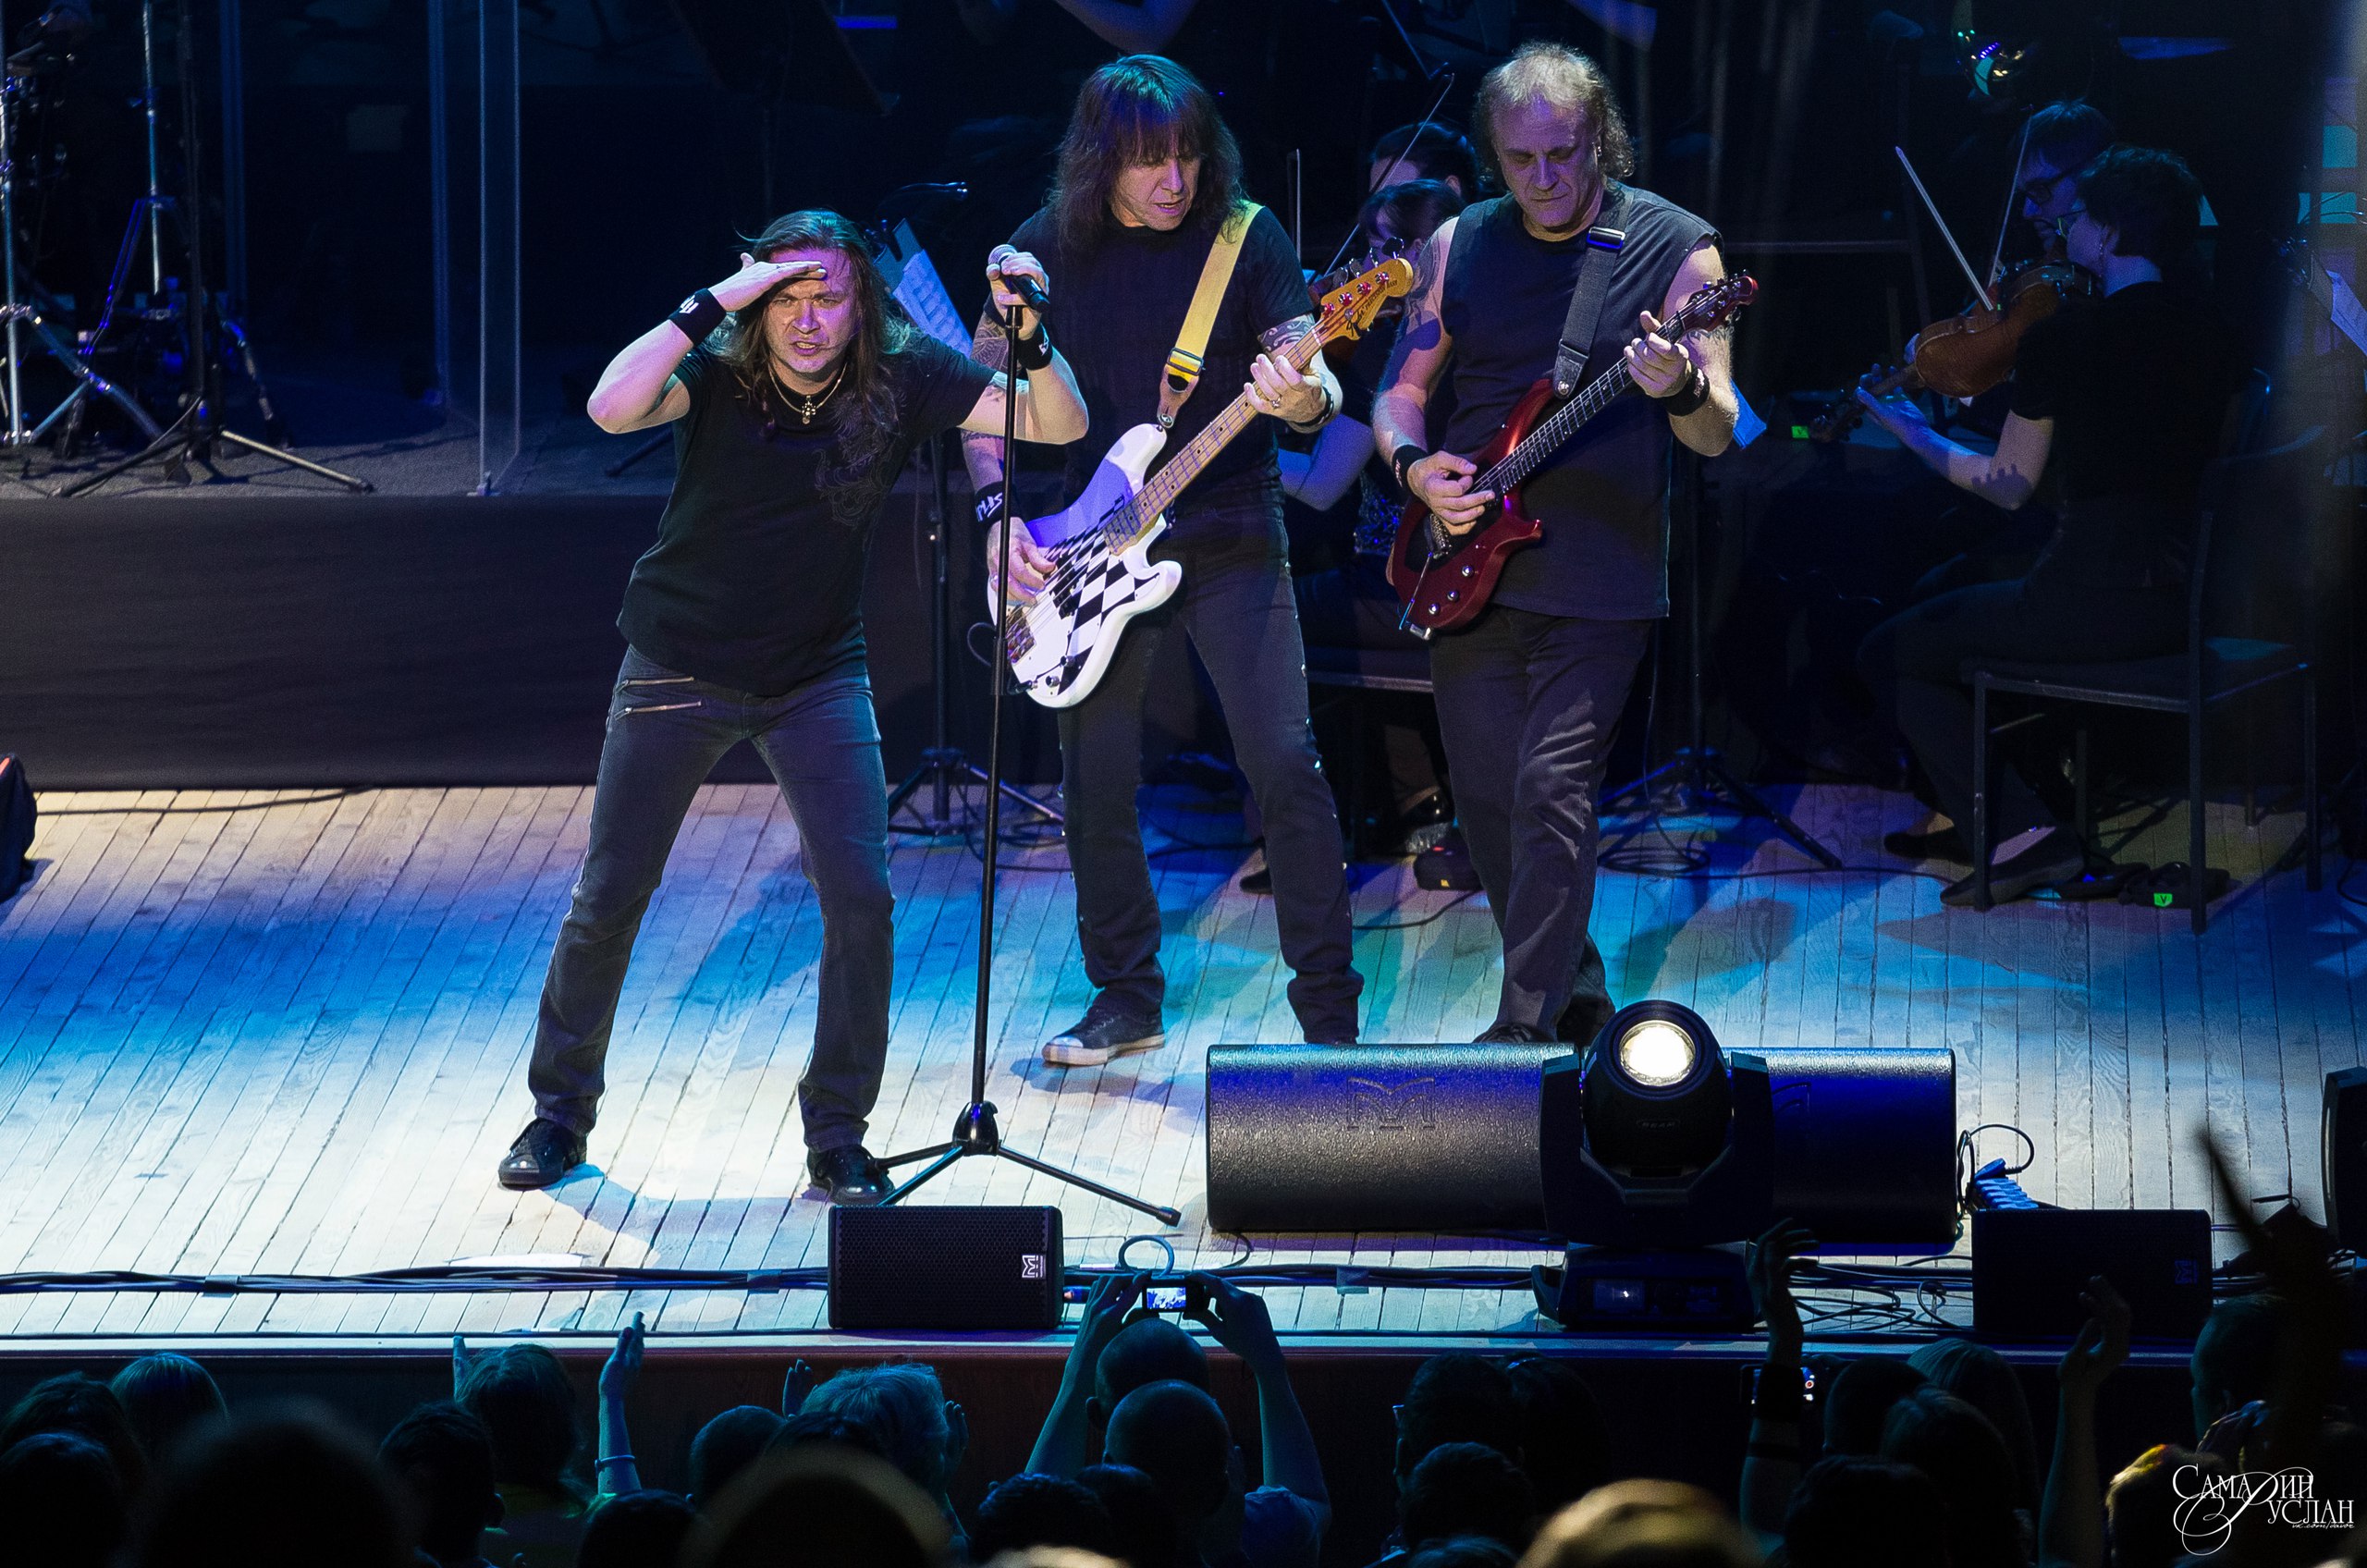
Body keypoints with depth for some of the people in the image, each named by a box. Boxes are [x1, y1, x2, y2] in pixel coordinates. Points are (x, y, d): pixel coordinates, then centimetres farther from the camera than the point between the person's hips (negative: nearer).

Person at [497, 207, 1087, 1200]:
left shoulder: (900, 380, -13)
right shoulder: (718, 373, -18)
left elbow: (1059, 425, -16)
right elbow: (612, 408, -38)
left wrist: (1030, 337, -34)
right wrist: (715, 302, -41)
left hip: (818, 678, 1)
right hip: (678, 670, -1)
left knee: (861, 900, -11)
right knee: (607, 902, 5)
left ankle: (837, 1137, 5)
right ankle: (560, 1111, 26)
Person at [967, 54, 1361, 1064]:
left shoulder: (1246, 239, -4)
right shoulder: (1048, 248, 1)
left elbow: (1313, 387, -7)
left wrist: (1304, 397, -31)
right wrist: (998, 511, -4)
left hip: (1229, 535, -2)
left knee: (1284, 764, -9)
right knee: (1095, 780, 6)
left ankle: (1330, 1009, -2)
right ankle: (1124, 999, 22)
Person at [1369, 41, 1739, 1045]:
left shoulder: (1674, 249, -4)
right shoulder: (1459, 247, 7)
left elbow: (1716, 436, -7)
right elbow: (1402, 389, 15)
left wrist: (1682, 390, -30)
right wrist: (1415, 464, -7)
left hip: (1598, 584, -5)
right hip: (1470, 565, 5)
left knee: (1551, 792, -13)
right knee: (1486, 802, 8)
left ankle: (1527, 1029, -10)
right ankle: (1577, 996, 25)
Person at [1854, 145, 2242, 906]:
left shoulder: (2061, 340, -14)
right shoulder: (2210, 337, 4)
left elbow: (2008, 486, -4)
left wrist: (1918, 436, 12)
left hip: (2088, 600, -7)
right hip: (2181, 608, 7)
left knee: (1892, 655, 11)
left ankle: (2019, 831, -1)